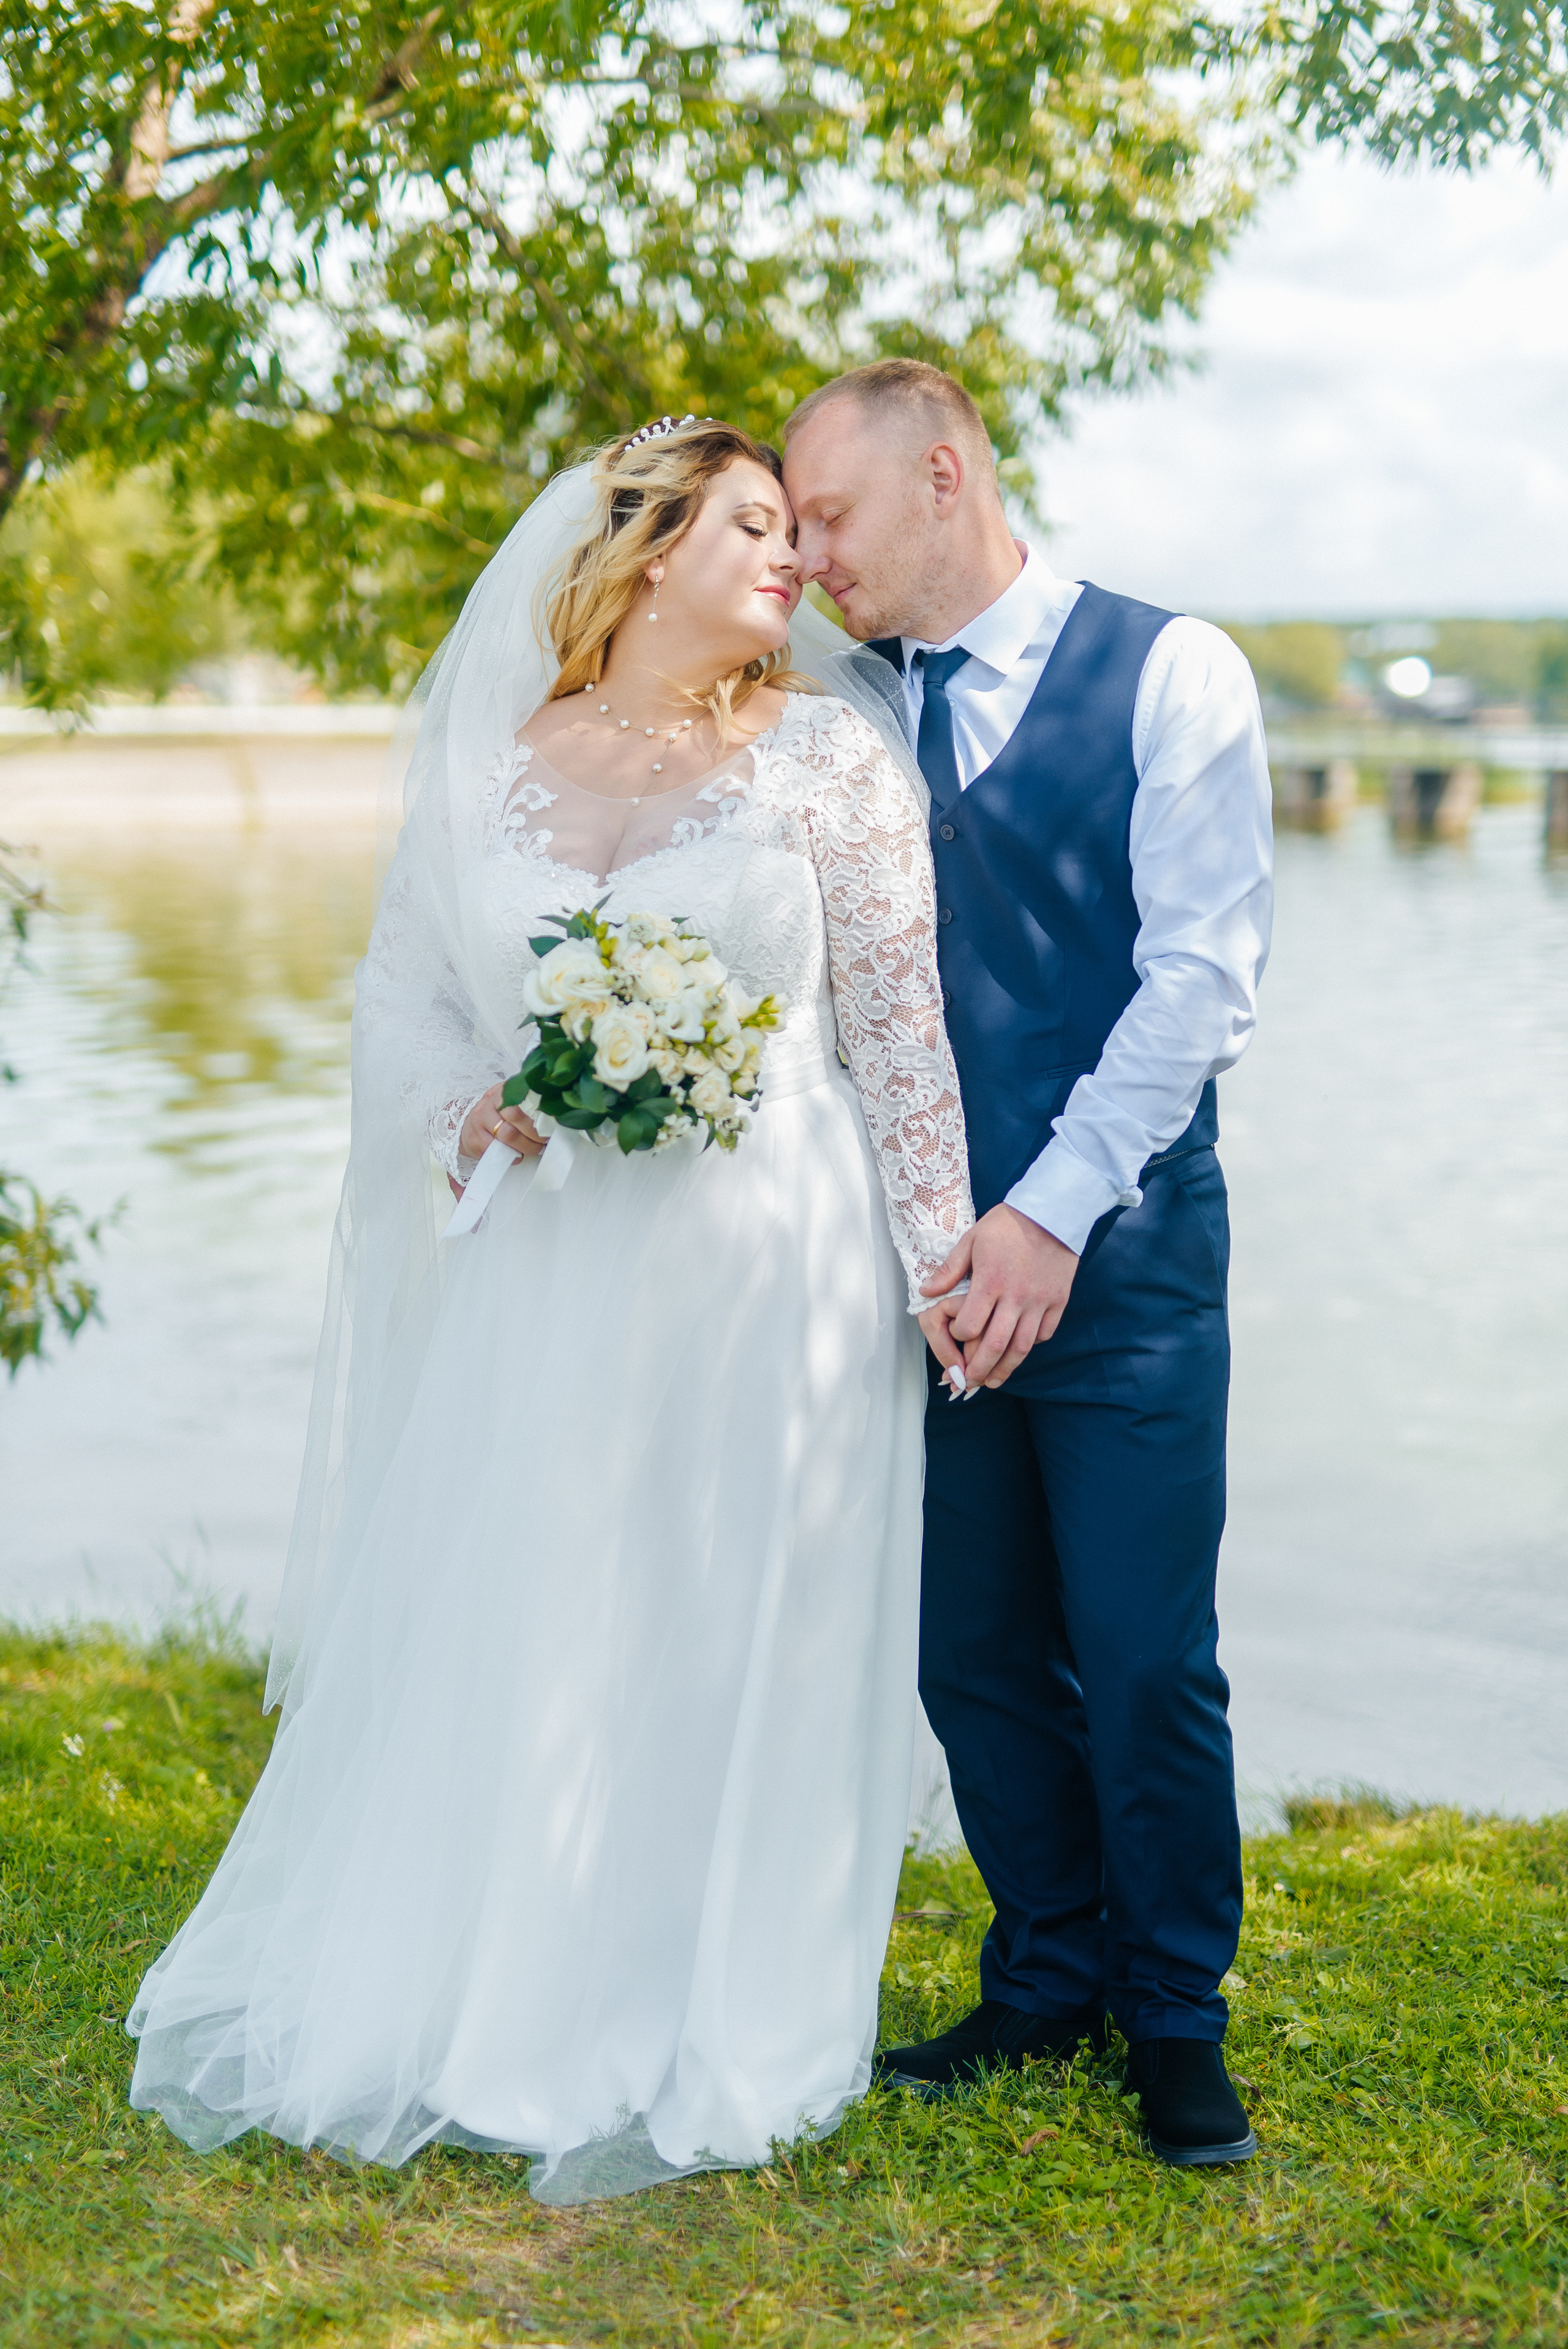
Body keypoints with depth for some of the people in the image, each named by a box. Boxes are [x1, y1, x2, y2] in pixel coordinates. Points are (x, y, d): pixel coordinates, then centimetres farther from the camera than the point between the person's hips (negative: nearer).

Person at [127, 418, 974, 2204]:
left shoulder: (829, 757, 2)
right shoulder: (484, 762, 7)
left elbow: (902, 1021, 0)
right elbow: (402, 989, 11)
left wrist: (944, 1256, -4)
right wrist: (467, 1107, -9)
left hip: (762, 1276, -2)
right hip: (542, 1270, 2)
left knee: (725, 1650, 5)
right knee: (480, 1643, 8)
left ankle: (688, 2056, 21)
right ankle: (433, 2003, 28)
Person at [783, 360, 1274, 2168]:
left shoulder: (1168, 674, -3)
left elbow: (1202, 969, -10)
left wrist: (1054, 1212, -17)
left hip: (1121, 1254, -4)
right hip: (931, 1256, 4)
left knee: (1146, 1664, 0)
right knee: (974, 1655, 10)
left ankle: (1175, 2021, 21)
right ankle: (1049, 1980, 30)